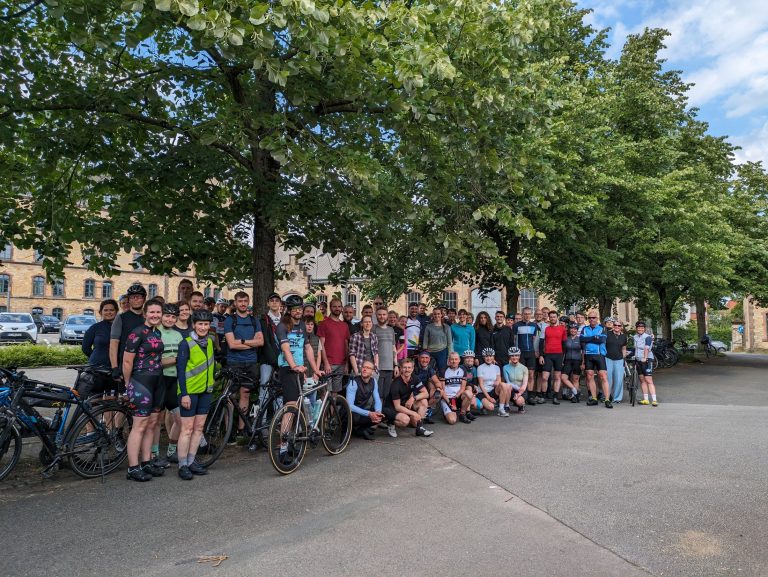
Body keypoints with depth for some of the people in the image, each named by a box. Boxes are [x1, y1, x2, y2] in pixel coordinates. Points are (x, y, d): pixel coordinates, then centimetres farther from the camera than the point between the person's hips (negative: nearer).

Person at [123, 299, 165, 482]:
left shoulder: (158, 333, 12)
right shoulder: (137, 333, -12)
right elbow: (127, 361, -11)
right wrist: (128, 384, -3)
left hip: (157, 382, 8)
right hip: (142, 381, -8)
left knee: (151, 425, 12)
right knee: (140, 426, -5)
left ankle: (146, 463, 21)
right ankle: (133, 468, 2)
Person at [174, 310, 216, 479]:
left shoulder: (210, 341, 6)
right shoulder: (186, 344, -12)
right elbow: (181, 369, -13)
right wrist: (184, 394, -17)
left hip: (206, 390, 6)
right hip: (190, 391, -6)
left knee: (199, 427, 10)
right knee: (187, 428, -2)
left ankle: (191, 461, 20)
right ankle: (182, 465, 8)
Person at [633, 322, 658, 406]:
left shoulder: (648, 337, -9)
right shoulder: (634, 337, 12)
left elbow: (646, 348, -20)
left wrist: (645, 358, -31)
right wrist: (635, 360, 13)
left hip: (646, 360, -7)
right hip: (638, 360, 7)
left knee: (649, 381, -10)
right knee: (642, 380, 9)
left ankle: (654, 400, -9)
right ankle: (645, 399, 14)